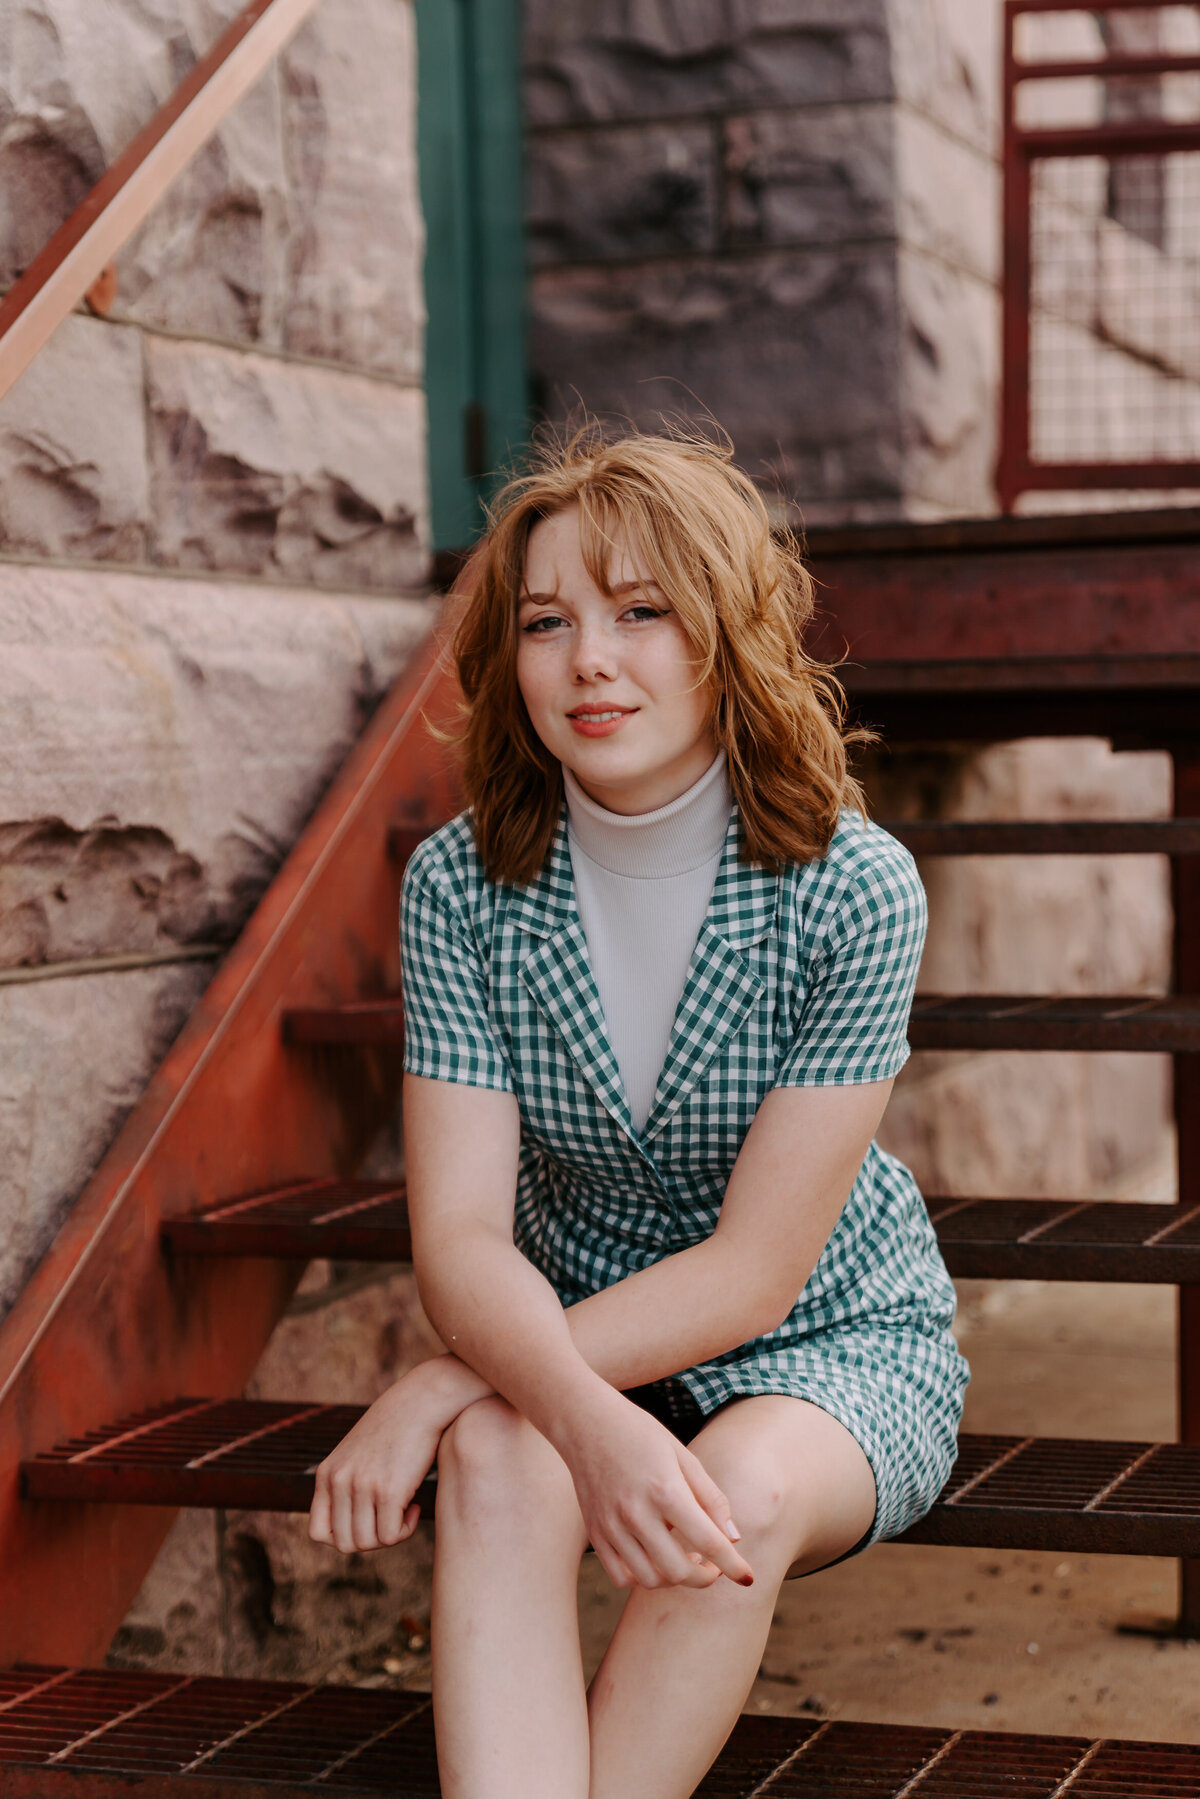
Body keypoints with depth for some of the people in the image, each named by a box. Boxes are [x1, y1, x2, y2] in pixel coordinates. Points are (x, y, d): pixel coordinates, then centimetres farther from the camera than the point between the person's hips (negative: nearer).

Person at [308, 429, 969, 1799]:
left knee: (740, 1491, -34)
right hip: (575, 1345, 2)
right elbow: (461, 1235, -18)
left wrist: (442, 1390, -26)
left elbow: (752, 1273, -20)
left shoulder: (853, 890, -18)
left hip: (832, 1346, -1)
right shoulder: (464, 886, -11)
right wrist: (585, 1418, -40)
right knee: (499, 1467, -32)